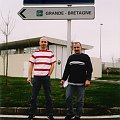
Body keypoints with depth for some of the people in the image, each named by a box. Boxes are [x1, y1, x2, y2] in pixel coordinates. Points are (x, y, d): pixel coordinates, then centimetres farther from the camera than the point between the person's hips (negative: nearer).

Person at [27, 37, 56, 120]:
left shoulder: (50, 53, 6)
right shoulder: (35, 53, 8)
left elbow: (52, 65, 5)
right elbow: (31, 65, 7)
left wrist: (49, 74, -4)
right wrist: (29, 76, -1)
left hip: (46, 77, -1)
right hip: (36, 77, 1)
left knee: (48, 96, 4)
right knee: (34, 96, 6)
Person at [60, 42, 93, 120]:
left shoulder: (85, 57, 2)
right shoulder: (70, 57, 14)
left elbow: (89, 69, -3)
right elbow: (67, 70, 17)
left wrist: (88, 79, -13)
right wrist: (63, 79, 12)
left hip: (81, 83, -3)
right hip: (71, 83, 4)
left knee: (80, 100, 3)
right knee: (68, 98, 1)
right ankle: (70, 113, 18)